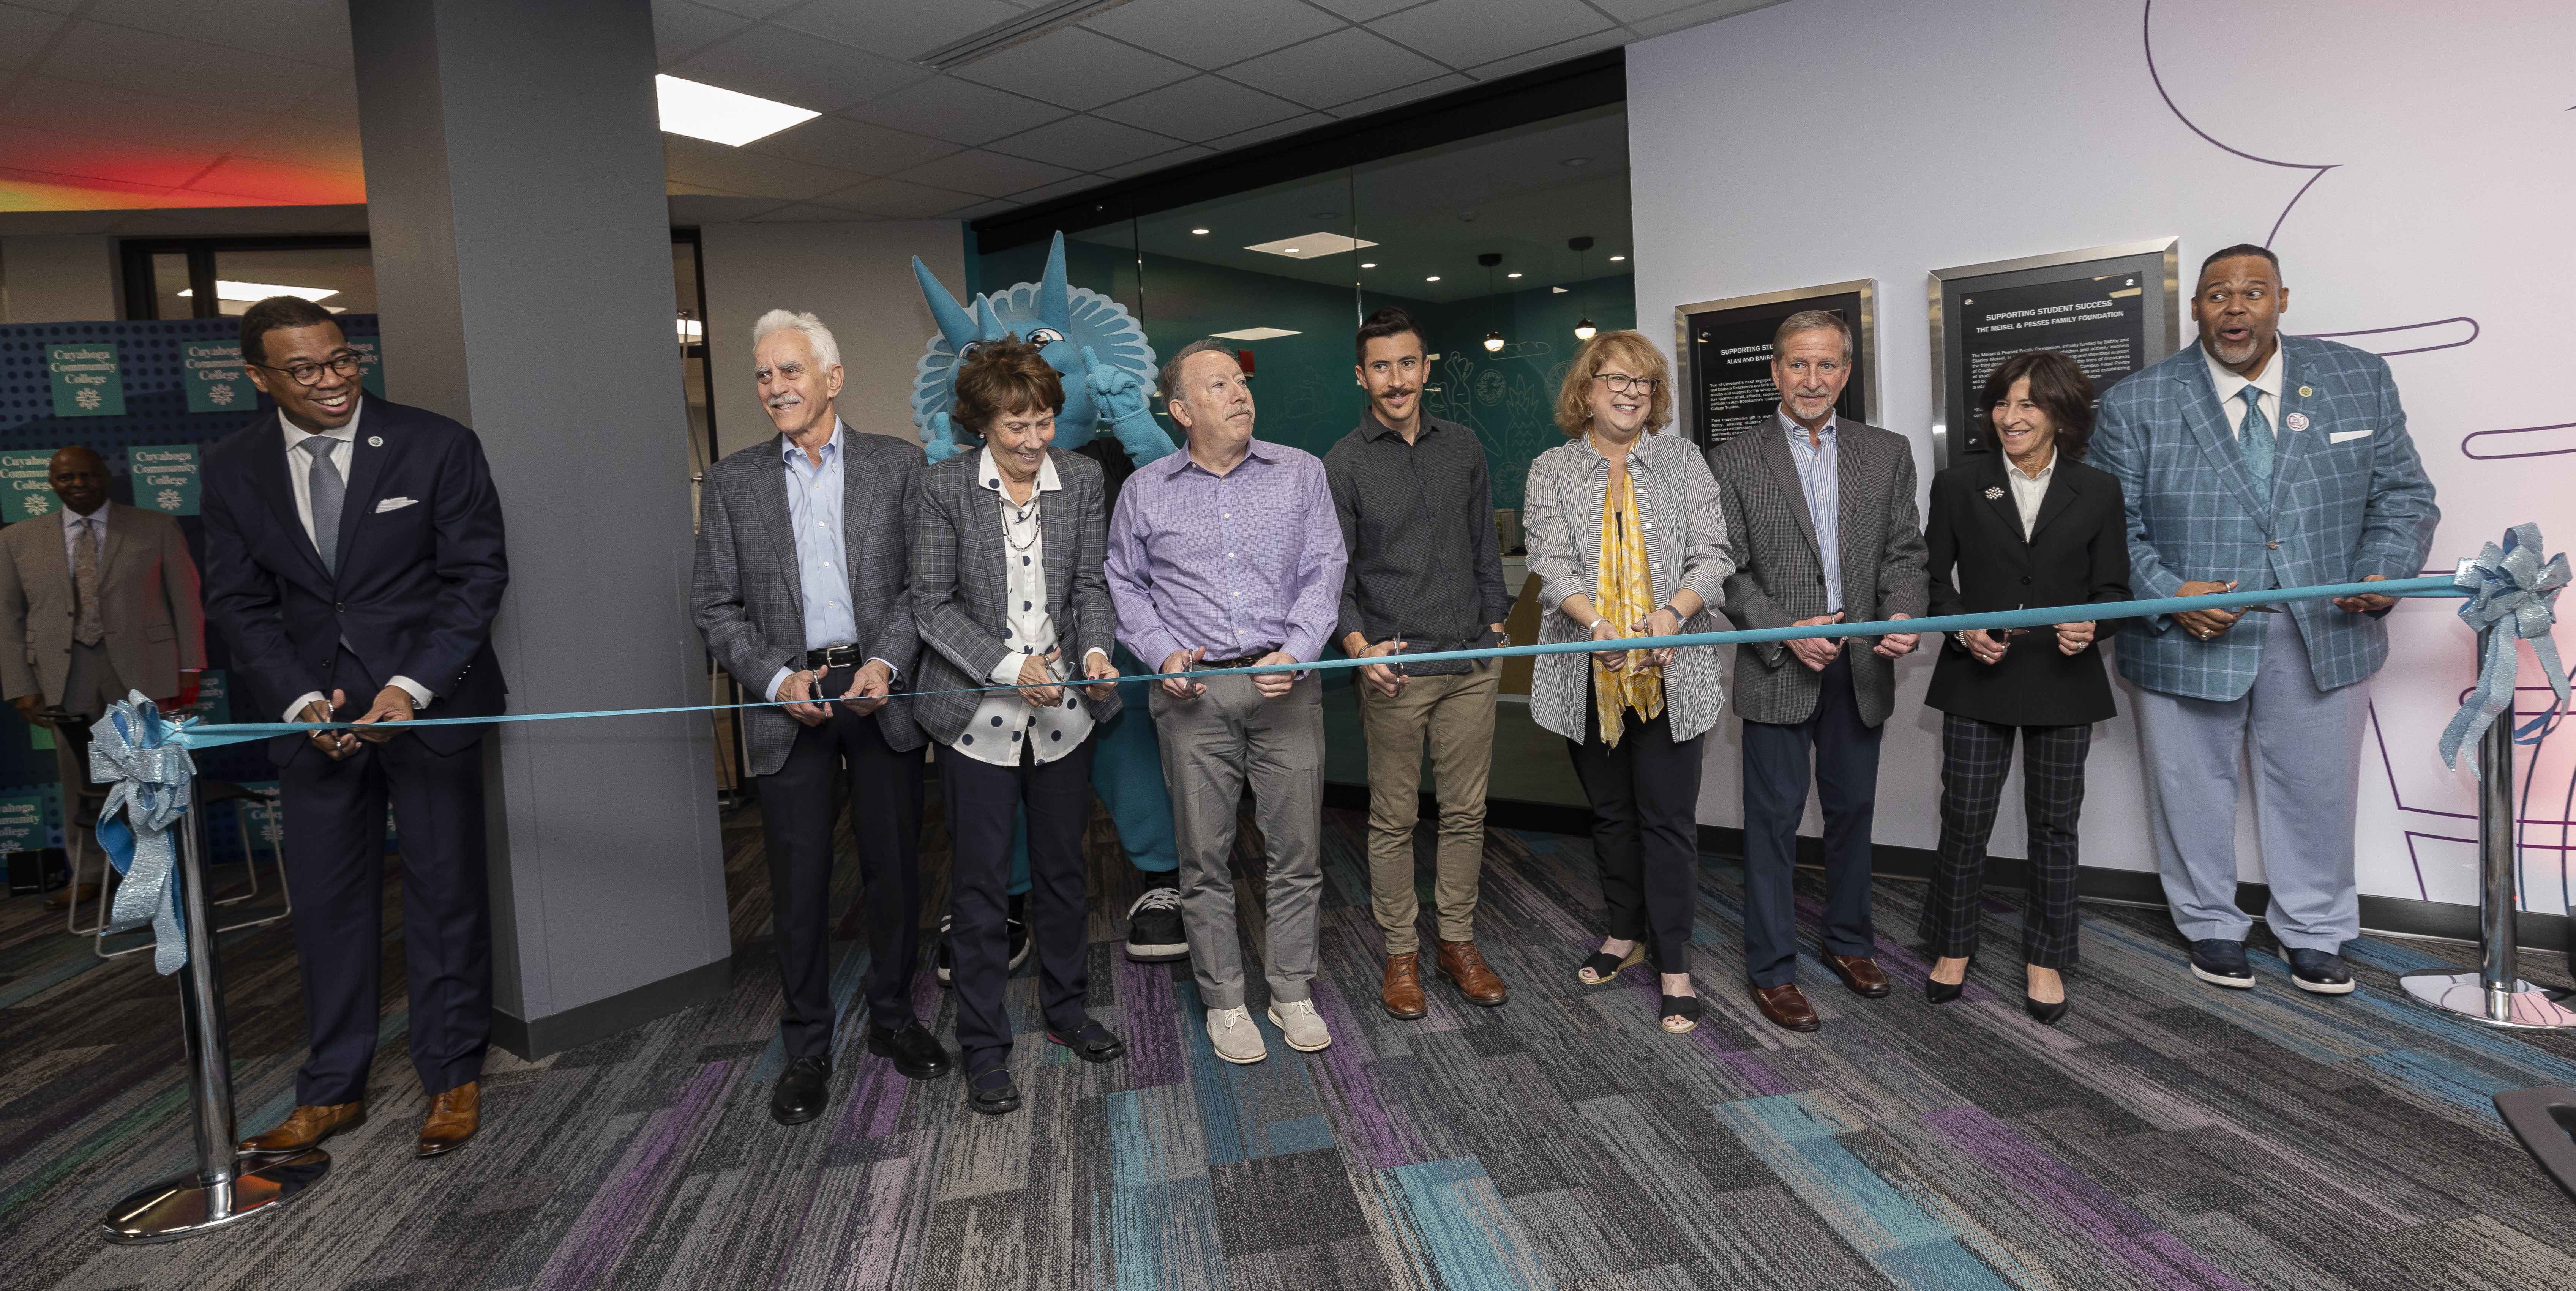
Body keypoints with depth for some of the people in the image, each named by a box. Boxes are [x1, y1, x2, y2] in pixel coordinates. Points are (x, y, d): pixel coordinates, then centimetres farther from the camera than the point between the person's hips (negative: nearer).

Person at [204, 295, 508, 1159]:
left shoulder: (436, 446, -6)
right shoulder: (233, 469, 4)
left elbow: (478, 574, -7)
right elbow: (238, 601, 6)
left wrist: (412, 688, -15)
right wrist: (299, 701, -10)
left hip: (431, 702, -3)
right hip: (313, 711, 3)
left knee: (446, 891, 4)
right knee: (327, 901, 9)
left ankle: (453, 1078, 19)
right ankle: (332, 1090, 23)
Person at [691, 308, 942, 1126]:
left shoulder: (898, 465, 4)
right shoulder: (731, 483, 7)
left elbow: (922, 582, 0)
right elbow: (714, 606, 4)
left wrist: (885, 664, -14)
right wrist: (778, 678, -10)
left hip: (882, 693, 0)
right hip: (787, 703, 1)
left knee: (895, 867, 9)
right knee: (799, 882, 6)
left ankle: (893, 1017, 28)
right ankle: (807, 1047, 21)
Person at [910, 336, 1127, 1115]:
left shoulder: (1082, 480, 2)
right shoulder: (945, 486, -7)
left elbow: (1090, 584, 6)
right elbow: (932, 604, -8)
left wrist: (1095, 649, -14)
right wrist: (1009, 667, -19)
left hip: (1062, 712, 3)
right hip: (978, 715, -3)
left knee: (1062, 868, 16)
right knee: (980, 883, 5)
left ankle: (1066, 1009, 36)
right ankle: (983, 1049, 20)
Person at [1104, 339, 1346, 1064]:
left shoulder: (1301, 473, 5)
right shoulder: (1146, 491, 6)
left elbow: (1324, 571, 2)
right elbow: (1125, 585, 12)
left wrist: (1293, 654, -11)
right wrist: (1162, 654, -4)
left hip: (1285, 684, 0)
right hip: (1194, 692, 0)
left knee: (1297, 850, 6)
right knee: (1206, 858, 6)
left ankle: (1292, 992, 23)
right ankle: (1223, 1002, 21)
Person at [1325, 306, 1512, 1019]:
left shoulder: (1463, 447, 10)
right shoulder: (1344, 463, -2)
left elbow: (1486, 546, 16)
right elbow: (1331, 570, -4)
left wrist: (1495, 626, 11)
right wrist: (1359, 645, -19)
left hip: (1473, 664, 4)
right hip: (1394, 669, -3)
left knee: (1466, 810, 10)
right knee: (1393, 818, 5)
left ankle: (1457, 942, 25)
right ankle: (1401, 953, 19)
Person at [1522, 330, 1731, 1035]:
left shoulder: (1681, 460, 6)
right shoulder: (1552, 470, 5)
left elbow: (1712, 556, -1)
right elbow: (1552, 566, -6)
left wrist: (1673, 613, -21)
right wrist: (1601, 627, -24)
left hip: (1670, 671, -1)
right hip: (1591, 673, 1)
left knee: (1669, 816, 0)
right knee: (1610, 811, 15)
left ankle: (1675, 964, 12)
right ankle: (1626, 932, 33)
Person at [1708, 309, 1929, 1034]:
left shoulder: (1888, 453, 8)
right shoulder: (1734, 462, -1)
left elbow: (1904, 552, 5)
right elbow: (1730, 572, -4)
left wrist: (1904, 613, -14)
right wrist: (1788, 633, -16)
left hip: (1862, 668, 3)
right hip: (1778, 670, -3)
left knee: (1853, 810, 15)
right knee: (1774, 818, 2)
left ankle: (1849, 941, 33)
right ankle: (1771, 969, 12)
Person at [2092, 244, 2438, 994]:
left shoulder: (2360, 381, 3)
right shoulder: (2136, 404, -4)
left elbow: (2403, 494, 6)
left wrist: (2385, 569, -12)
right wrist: (2166, 594, -18)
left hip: (2323, 635, 2)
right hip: (2186, 636, -2)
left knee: (2317, 791, 15)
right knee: (2195, 791, 11)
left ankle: (2315, 934, 35)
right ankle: (2211, 927, 31)